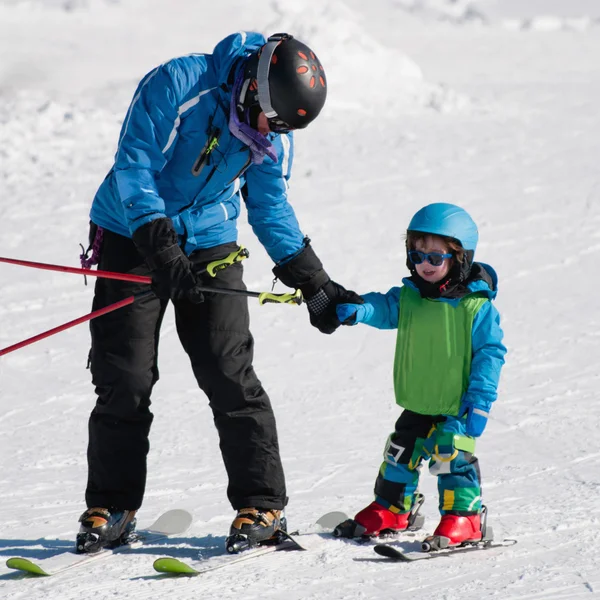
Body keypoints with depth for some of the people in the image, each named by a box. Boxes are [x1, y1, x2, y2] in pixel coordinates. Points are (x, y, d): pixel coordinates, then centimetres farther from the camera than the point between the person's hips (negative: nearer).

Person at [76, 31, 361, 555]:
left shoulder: (274, 132, -4)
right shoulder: (178, 84, -22)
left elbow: (271, 207, 8)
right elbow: (134, 167, -23)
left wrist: (314, 282, 3)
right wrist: (163, 252, -30)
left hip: (210, 243, 3)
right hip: (133, 236, -3)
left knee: (230, 375, -8)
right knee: (126, 378, -6)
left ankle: (262, 506, -3)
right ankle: (111, 508, 6)